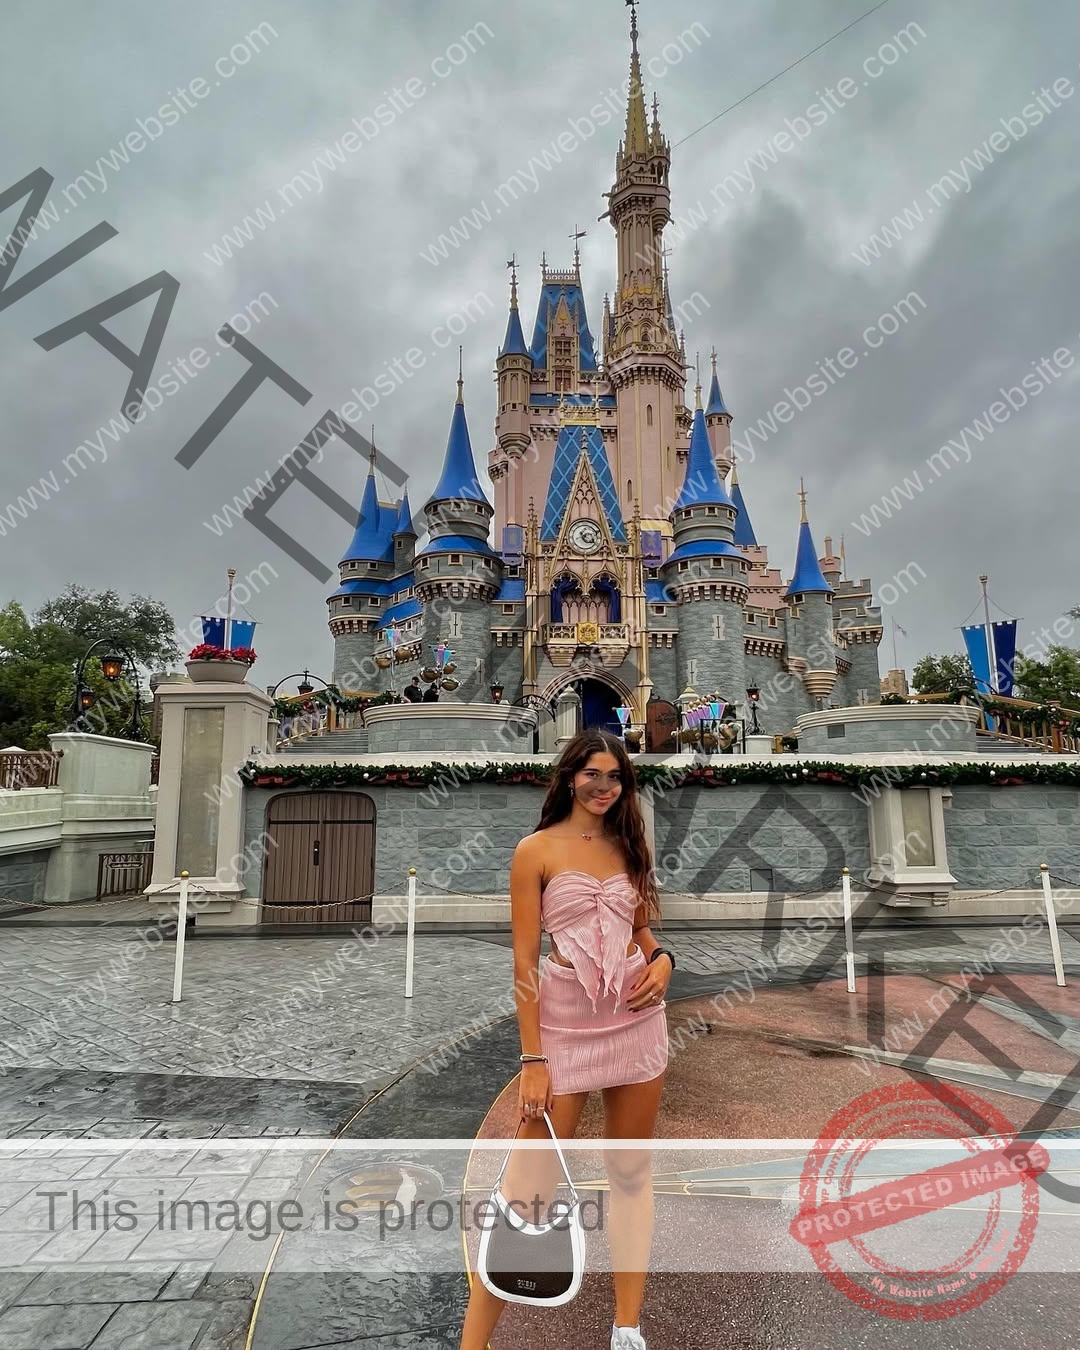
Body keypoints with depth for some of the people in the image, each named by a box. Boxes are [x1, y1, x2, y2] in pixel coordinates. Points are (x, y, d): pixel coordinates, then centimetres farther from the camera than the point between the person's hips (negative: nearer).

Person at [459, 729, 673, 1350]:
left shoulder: (629, 846, 8)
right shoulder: (537, 850, -7)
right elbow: (525, 959, -8)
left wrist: (663, 959, -3)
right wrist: (532, 1059, -11)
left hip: (637, 1018, 5)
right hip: (565, 1020, -4)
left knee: (632, 1171, 15)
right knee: (530, 1185, 1)